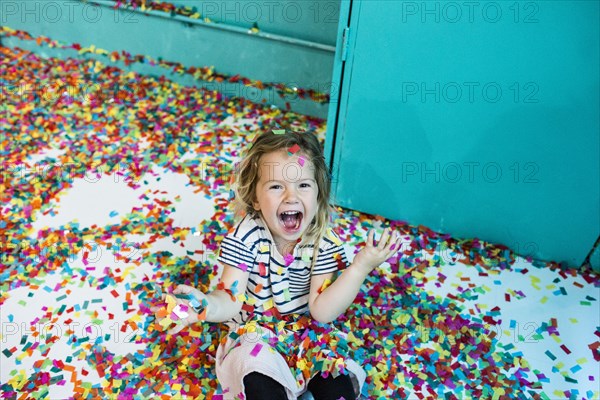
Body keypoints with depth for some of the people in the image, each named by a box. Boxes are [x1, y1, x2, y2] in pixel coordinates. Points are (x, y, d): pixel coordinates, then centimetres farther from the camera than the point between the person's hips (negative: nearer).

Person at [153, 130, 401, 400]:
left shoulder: (325, 242, -14)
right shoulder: (246, 236, -18)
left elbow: (322, 311, -18)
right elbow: (231, 300, -19)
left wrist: (361, 266, -28)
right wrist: (206, 305, -43)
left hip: (309, 331, 2)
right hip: (256, 332, -1)